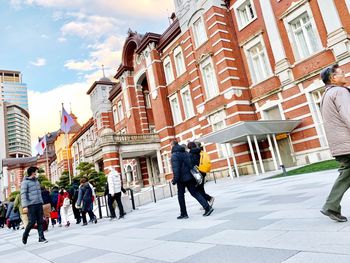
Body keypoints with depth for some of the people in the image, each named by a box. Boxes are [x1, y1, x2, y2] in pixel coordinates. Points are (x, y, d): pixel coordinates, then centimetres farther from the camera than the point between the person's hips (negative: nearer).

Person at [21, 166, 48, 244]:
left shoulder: (36, 181, 16)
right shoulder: (25, 182, -5)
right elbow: (23, 194, -12)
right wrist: (25, 205, -21)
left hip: (39, 204, 6)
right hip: (31, 205, -6)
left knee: (40, 221, 3)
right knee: (32, 221, -4)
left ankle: (41, 237, 7)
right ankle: (25, 235, 21)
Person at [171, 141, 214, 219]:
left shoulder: (174, 155, -11)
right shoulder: (185, 152, 13)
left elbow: (176, 168, -20)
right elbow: (191, 164, 14)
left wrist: (175, 179, -18)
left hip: (182, 178, -7)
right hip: (190, 177, 7)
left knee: (180, 195, 9)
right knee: (195, 193, 9)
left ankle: (183, 214, 14)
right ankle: (207, 207, -2)